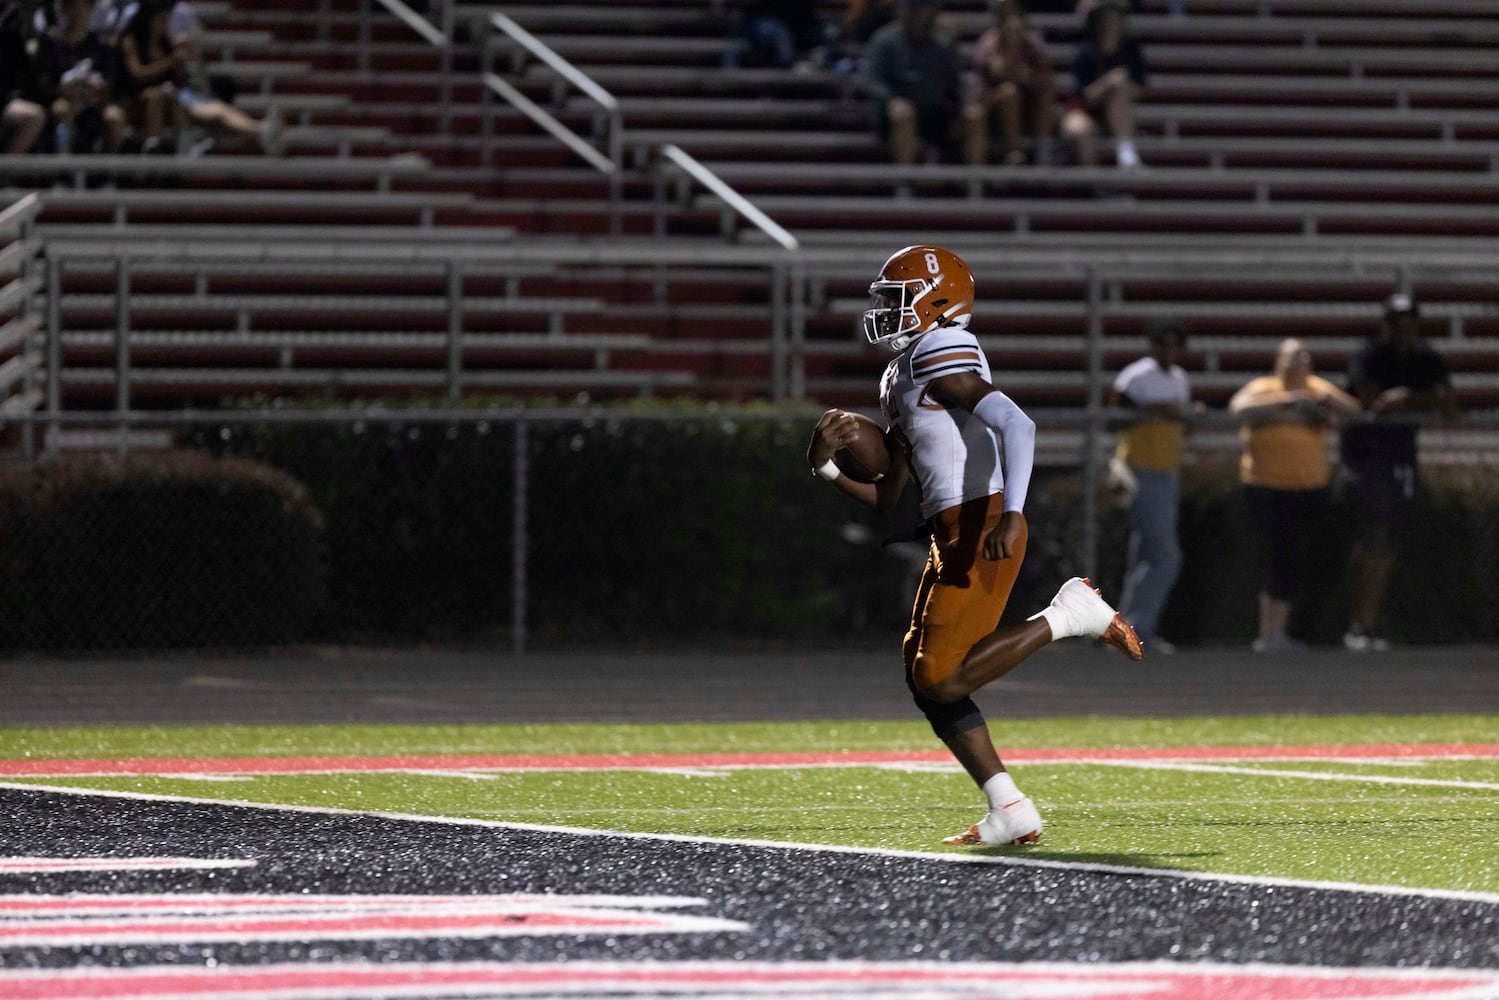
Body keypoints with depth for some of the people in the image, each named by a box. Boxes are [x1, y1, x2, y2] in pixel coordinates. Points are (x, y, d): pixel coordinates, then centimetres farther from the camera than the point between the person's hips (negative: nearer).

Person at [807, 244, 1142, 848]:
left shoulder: (942, 357, -9)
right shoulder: (901, 381, 22)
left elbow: (1016, 424, -23)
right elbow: (885, 498, 24)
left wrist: (1011, 515, -32)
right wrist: (825, 464, 8)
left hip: (981, 530, -10)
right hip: (954, 537, 10)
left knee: (942, 680, -13)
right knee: (923, 675, 10)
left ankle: (1071, 615, -4)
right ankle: (1010, 812, 9)